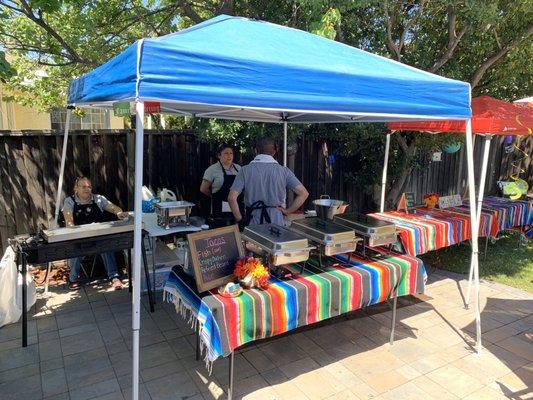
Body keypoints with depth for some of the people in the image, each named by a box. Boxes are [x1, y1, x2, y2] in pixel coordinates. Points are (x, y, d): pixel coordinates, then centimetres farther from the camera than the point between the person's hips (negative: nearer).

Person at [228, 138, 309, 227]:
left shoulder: (245, 170, -2)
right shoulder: (283, 170, 0)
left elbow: (231, 198, -9)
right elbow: (304, 193, -4)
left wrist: (240, 220, 2)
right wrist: (287, 211, 2)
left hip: (253, 223, 0)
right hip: (277, 221, 1)